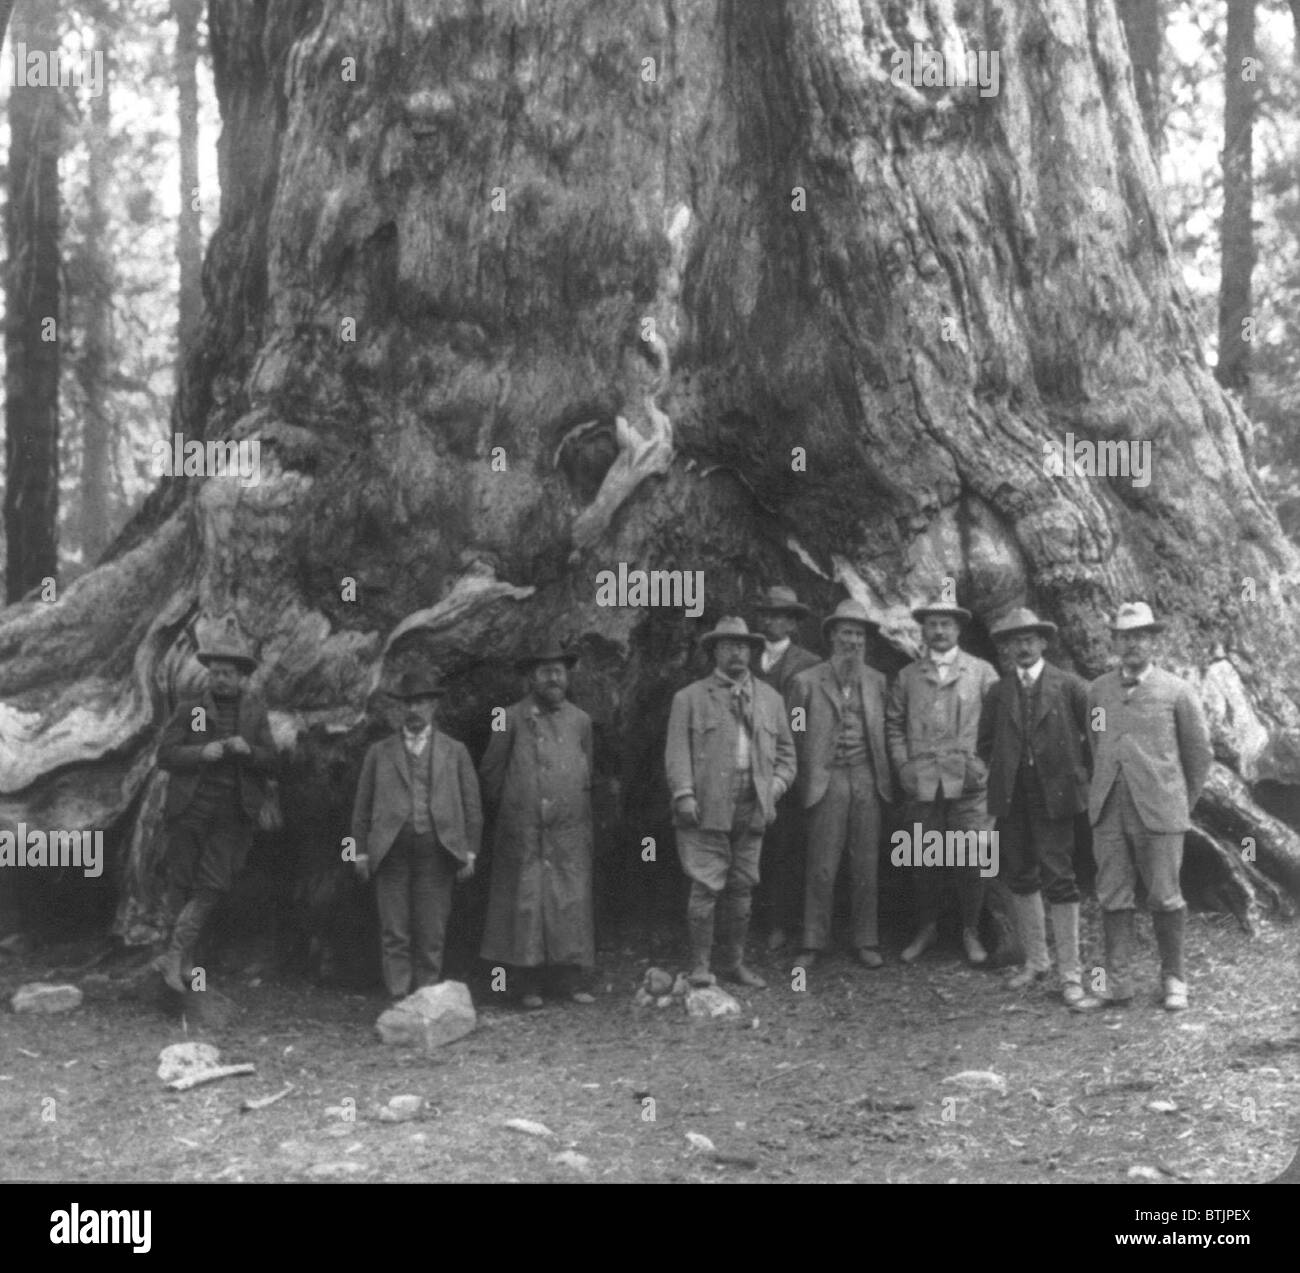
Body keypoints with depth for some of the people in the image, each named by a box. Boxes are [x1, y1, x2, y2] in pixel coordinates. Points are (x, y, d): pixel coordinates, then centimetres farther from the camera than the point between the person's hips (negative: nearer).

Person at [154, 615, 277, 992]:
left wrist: (247, 749, -13)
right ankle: (183, 960, 15)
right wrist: (201, 753, -15)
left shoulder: (255, 711, 9)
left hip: (231, 815, 0)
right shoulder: (189, 710, 5)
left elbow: (270, 763, 6)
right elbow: (165, 755, 0)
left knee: (213, 886, -8)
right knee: (181, 883, 4)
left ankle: (173, 953, -3)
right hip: (189, 809, 0)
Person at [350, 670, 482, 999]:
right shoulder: (379, 752, 13)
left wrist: (470, 851, 2)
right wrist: (361, 851, 5)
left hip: (437, 852, 0)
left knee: (432, 934, 1)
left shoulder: (455, 752, 13)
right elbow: (362, 807, 13)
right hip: (391, 851, 0)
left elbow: (472, 806, 10)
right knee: (394, 934, -2)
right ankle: (398, 1001, 3)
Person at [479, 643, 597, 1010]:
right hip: (524, 832, -2)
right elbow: (490, 772, 6)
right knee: (526, 903, 0)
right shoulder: (514, 719, 0)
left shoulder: (580, 721, 9)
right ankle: (529, 985, 6)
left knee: (572, 903, 0)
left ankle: (570, 978, 6)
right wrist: (507, 806, 9)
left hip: (570, 832, 3)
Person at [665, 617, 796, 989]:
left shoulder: (770, 698, 17)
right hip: (708, 809, -4)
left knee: (742, 888, 8)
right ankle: (700, 966, 1)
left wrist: (776, 786, 4)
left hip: (752, 809, 4)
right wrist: (684, 794, -12)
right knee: (706, 887, -7)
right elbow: (677, 751, -1)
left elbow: (785, 750, 19)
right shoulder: (689, 698, 5)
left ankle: (735, 963, 18)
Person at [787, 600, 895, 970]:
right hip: (826, 781, -3)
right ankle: (813, 943, 7)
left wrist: (885, 777, 6)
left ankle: (865, 942, 15)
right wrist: (805, 778, 1)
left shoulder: (877, 681, 11)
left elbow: (885, 731, 15)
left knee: (866, 867, 5)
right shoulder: (807, 682, 2)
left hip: (868, 780, 3)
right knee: (821, 868, -2)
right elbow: (794, 735, 5)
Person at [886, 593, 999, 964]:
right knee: (924, 861, 3)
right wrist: (902, 763, 4)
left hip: (967, 781, -1)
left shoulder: (981, 672, 8)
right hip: (921, 782, 2)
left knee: (971, 861, -4)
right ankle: (926, 929, 18)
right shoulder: (908, 676, 12)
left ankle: (970, 933, 10)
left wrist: (984, 762, -3)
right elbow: (893, 722, 16)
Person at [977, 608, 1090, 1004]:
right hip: (1011, 797, 4)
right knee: (1020, 878, 10)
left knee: (1058, 879, -7)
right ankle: (1035, 960, 24)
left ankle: (1070, 972, 0)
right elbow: (985, 744, 18)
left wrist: (1079, 773, 2)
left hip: (1054, 794, -4)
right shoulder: (999, 693, 9)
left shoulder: (1069, 686, -1)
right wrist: (1004, 771, 7)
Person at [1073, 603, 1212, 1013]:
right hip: (1108, 811, 3)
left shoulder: (1176, 691, 1)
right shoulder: (1098, 690, 11)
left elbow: (1199, 753, 8)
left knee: (1164, 899, 2)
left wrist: (1183, 805, 12)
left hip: (1158, 810, -3)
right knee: (1113, 899, 3)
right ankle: (1117, 985, 8)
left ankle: (1174, 980, 17)